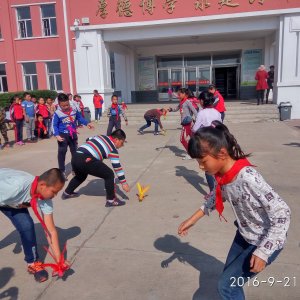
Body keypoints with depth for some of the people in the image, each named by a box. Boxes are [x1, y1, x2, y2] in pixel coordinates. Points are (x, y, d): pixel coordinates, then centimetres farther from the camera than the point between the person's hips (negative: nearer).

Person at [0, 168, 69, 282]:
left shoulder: (45, 198, -24)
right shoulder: (17, 185, -43)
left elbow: (51, 231, -20)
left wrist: (59, 259, -22)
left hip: (11, 201, 3)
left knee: (26, 225, -13)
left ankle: (33, 263, 7)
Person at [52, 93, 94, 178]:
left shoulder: (74, 110, -5)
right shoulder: (57, 113, -17)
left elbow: (80, 117, 13)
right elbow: (54, 125, -13)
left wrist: (87, 123, 5)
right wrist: (57, 135, -25)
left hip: (73, 134, 4)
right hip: (63, 135, -4)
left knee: (75, 152, 14)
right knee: (62, 153, 2)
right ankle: (62, 171, 12)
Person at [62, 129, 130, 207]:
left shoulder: (101, 136, 23)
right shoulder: (112, 149, 4)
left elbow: (88, 139, 32)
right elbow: (117, 166, 3)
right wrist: (123, 182, 8)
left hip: (75, 157, 8)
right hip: (86, 160, -8)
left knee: (80, 176, 37)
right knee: (109, 175, 2)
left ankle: (67, 193, 52)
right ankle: (111, 200, 4)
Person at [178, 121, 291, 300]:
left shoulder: (248, 178, -35)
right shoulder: (222, 174, -10)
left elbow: (282, 213, -30)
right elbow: (217, 198, 10)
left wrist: (262, 252, -27)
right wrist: (192, 220, 8)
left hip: (267, 241, -7)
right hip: (245, 235, 7)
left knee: (226, 285, 0)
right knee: (229, 278, 20)